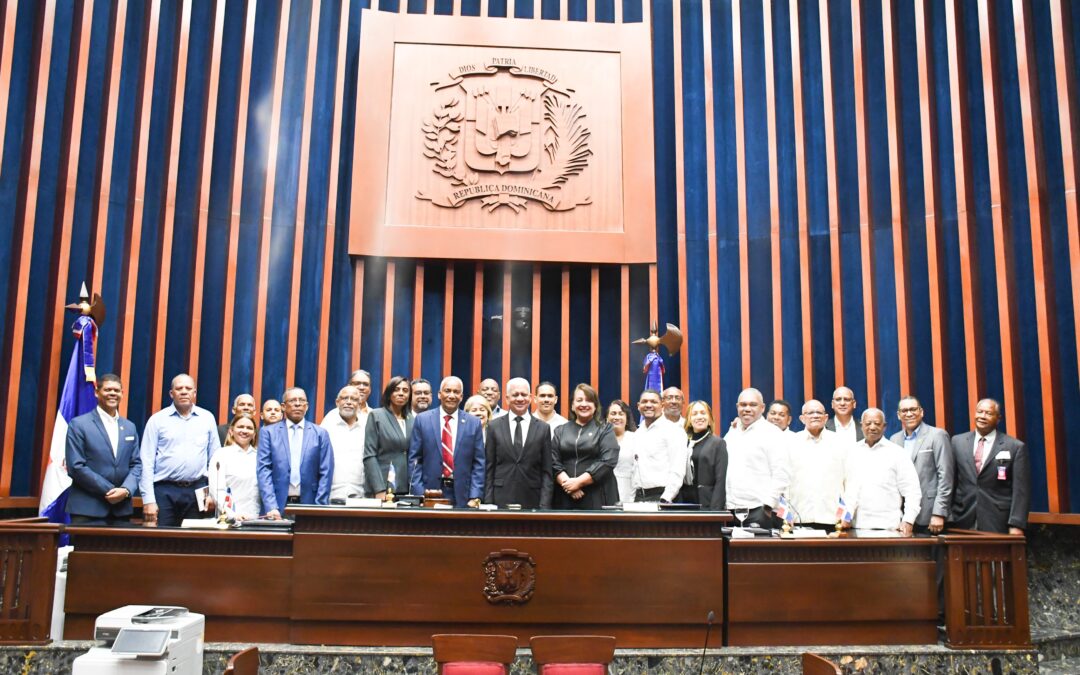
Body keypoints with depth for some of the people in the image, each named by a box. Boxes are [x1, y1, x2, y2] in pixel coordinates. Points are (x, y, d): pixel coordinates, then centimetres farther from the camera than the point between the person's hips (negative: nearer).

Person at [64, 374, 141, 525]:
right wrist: (110, 490, -12)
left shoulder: (130, 427, 13)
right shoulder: (78, 425, -1)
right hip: (88, 509, -4)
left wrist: (126, 489, -10)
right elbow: (76, 466, -9)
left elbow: (136, 464, 10)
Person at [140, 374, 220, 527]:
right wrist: (148, 500, -6)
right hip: (164, 491, -1)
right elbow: (147, 462, 0)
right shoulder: (157, 420, 3)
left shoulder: (207, 418, 7)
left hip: (197, 491, 1)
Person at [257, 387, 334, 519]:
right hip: (277, 506, 0)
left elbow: (326, 473, 3)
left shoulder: (320, 433, 8)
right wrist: (271, 507, -12)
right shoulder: (268, 432, 7)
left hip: (309, 505, 0)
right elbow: (264, 470, -1)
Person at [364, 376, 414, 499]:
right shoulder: (376, 415, 1)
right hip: (382, 486, -3)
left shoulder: (412, 420, 12)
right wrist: (379, 490, -15)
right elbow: (369, 456, -6)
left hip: (406, 488, 4)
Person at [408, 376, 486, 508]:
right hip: (430, 492, 0)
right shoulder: (422, 419, 3)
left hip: (461, 496, 1)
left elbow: (478, 463, 4)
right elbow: (414, 459, 2)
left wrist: (475, 497, -4)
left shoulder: (474, 423, 4)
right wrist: (419, 494, -6)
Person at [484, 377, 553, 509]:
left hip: (532, 501, 0)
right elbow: (488, 469, 5)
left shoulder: (543, 428, 4)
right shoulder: (494, 426, 5)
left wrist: (544, 505, -5)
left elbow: (546, 472, 3)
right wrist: (488, 503, -2)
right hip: (501, 500, 0)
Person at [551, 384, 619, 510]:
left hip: (597, 497, -2)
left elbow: (607, 461, -8)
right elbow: (554, 462, 5)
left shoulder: (605, 430, 5)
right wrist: (567, 483, -12)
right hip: (565, 496, 2)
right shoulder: (561, 431, 14)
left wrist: (579, 482, -13)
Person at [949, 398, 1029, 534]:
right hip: (963, 521, 2)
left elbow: (1021, 491, -3)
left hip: (998, 524, -2)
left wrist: (1016, 525, -10)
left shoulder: (1015, 447, 0)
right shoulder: (958, 441, 8)